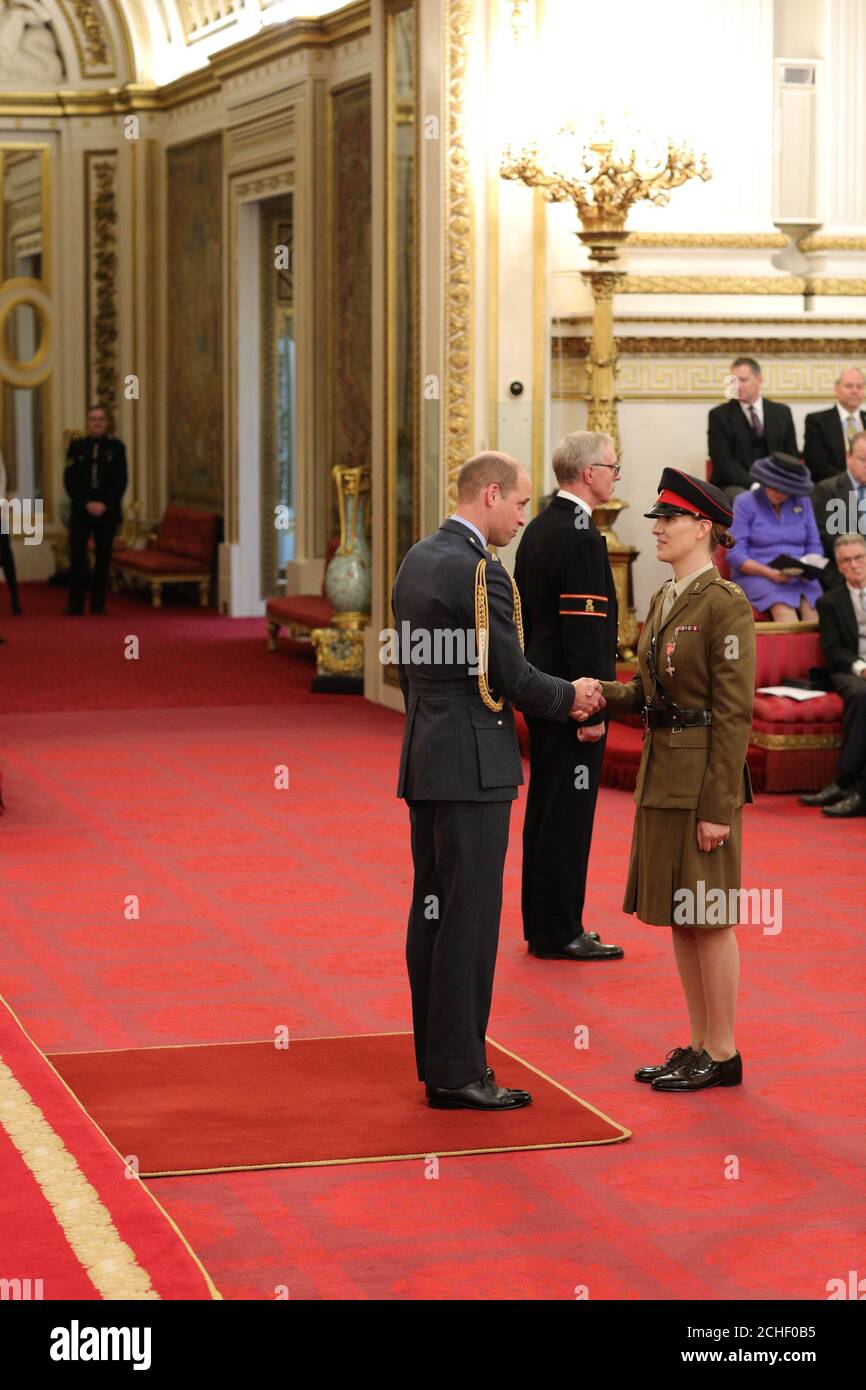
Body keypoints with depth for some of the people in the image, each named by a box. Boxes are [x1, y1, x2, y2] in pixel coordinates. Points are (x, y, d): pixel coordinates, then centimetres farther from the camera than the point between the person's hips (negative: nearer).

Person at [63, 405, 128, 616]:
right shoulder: (76, 446, 7)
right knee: (77, 556, -8)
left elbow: (121, 481, 1)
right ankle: (75, 604, -6)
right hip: (80, 511, 0)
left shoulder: (116, 446, 6)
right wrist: (86, 504, -9)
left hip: (108, 510, 0)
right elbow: (69, 480, 2)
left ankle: (98, 603, 8)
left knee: (103, 557, 2)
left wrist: (105, 504, -10)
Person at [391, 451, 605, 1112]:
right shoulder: (480, 570, -16)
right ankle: (458, 1071, -2)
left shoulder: (417, 558, 12)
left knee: (432, 908, 12)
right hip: (471, 765, -10)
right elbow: (512, 676, -15)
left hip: (425, 759, 10)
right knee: (470, 915, -5)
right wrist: (571, 697, 3)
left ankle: (437, 1058, 19)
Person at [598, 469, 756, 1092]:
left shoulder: (725, 605, -14)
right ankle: (700, 1046, 22)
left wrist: (718, 806, -19)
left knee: (710, 919, 0)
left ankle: (723, 1055, 10)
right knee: (678, 916, 13)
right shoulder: (665, 599, 12)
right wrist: (595, 692, -4)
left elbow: (734, 713, -17)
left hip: (704, 780, -9)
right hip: (662, 776, 9)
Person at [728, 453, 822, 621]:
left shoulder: (802, 502, 14)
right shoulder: (745, 502, 3)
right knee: (783, 606, -35)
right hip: (756, 575, -3)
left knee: (812, 605, -30)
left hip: (799, 576, 3)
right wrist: (769, 573, -17)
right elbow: (735, 554, -3)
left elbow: (814, 546, 15)